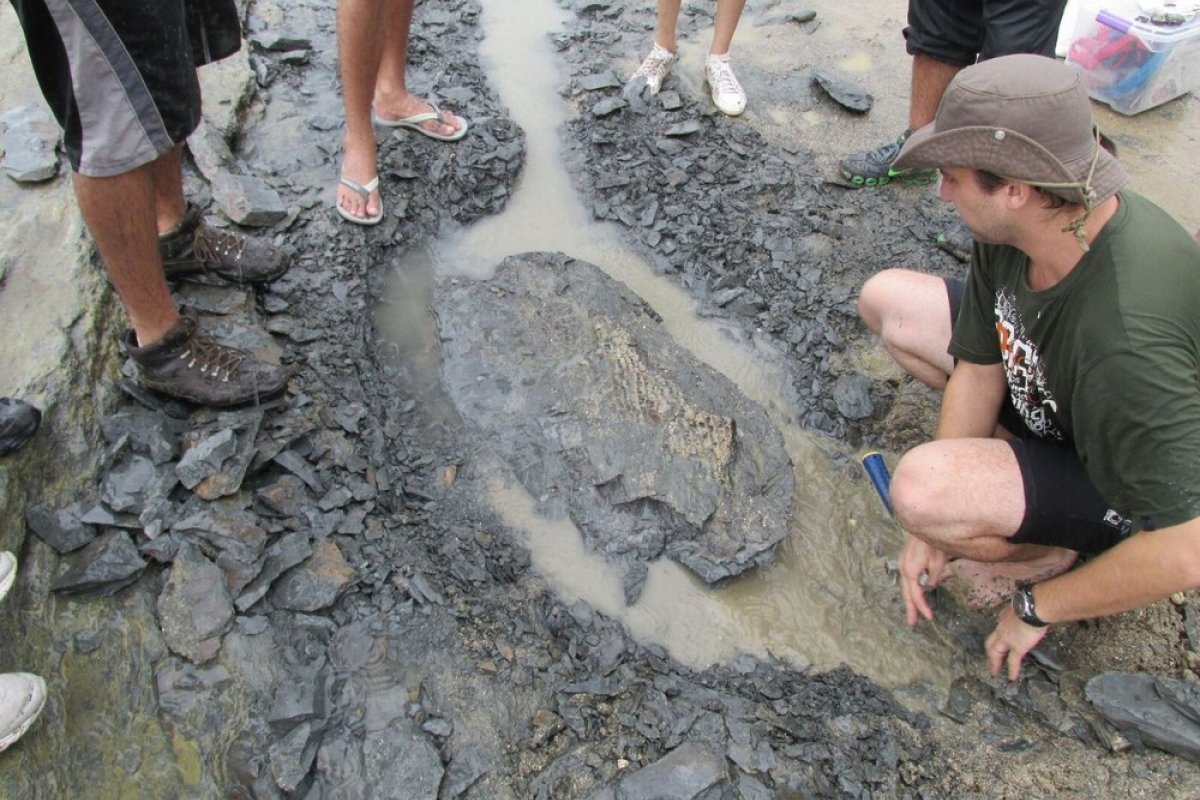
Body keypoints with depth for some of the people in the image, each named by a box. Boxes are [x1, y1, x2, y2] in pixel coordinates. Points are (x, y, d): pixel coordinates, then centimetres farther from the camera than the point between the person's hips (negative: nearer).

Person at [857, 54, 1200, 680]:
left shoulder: (1125, 340, -42)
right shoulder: (1013, 229, -19)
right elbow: (978, 369, -8)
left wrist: (1037, 608, -20)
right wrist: (933, 532, -8)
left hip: (1135, 488, -7)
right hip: (1050, 398, 8)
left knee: (918, 487, -36)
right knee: (887, 299, 2)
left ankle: (1055, 555, -3)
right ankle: (1019, 447, 8)